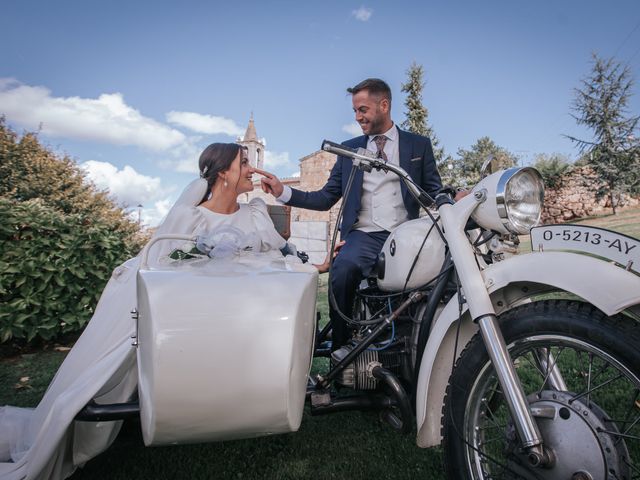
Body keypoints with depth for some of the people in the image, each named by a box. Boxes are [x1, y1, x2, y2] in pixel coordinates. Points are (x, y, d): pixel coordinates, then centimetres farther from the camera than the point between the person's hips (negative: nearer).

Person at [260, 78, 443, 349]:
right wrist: (283, 192, 2)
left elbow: (435, 192, 11)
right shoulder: (349, 149, 19)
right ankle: (341, 350, -13)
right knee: (343, 271, -31)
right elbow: (325, 199, 14)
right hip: (364, 235, 0)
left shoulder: (418, 145, 16)